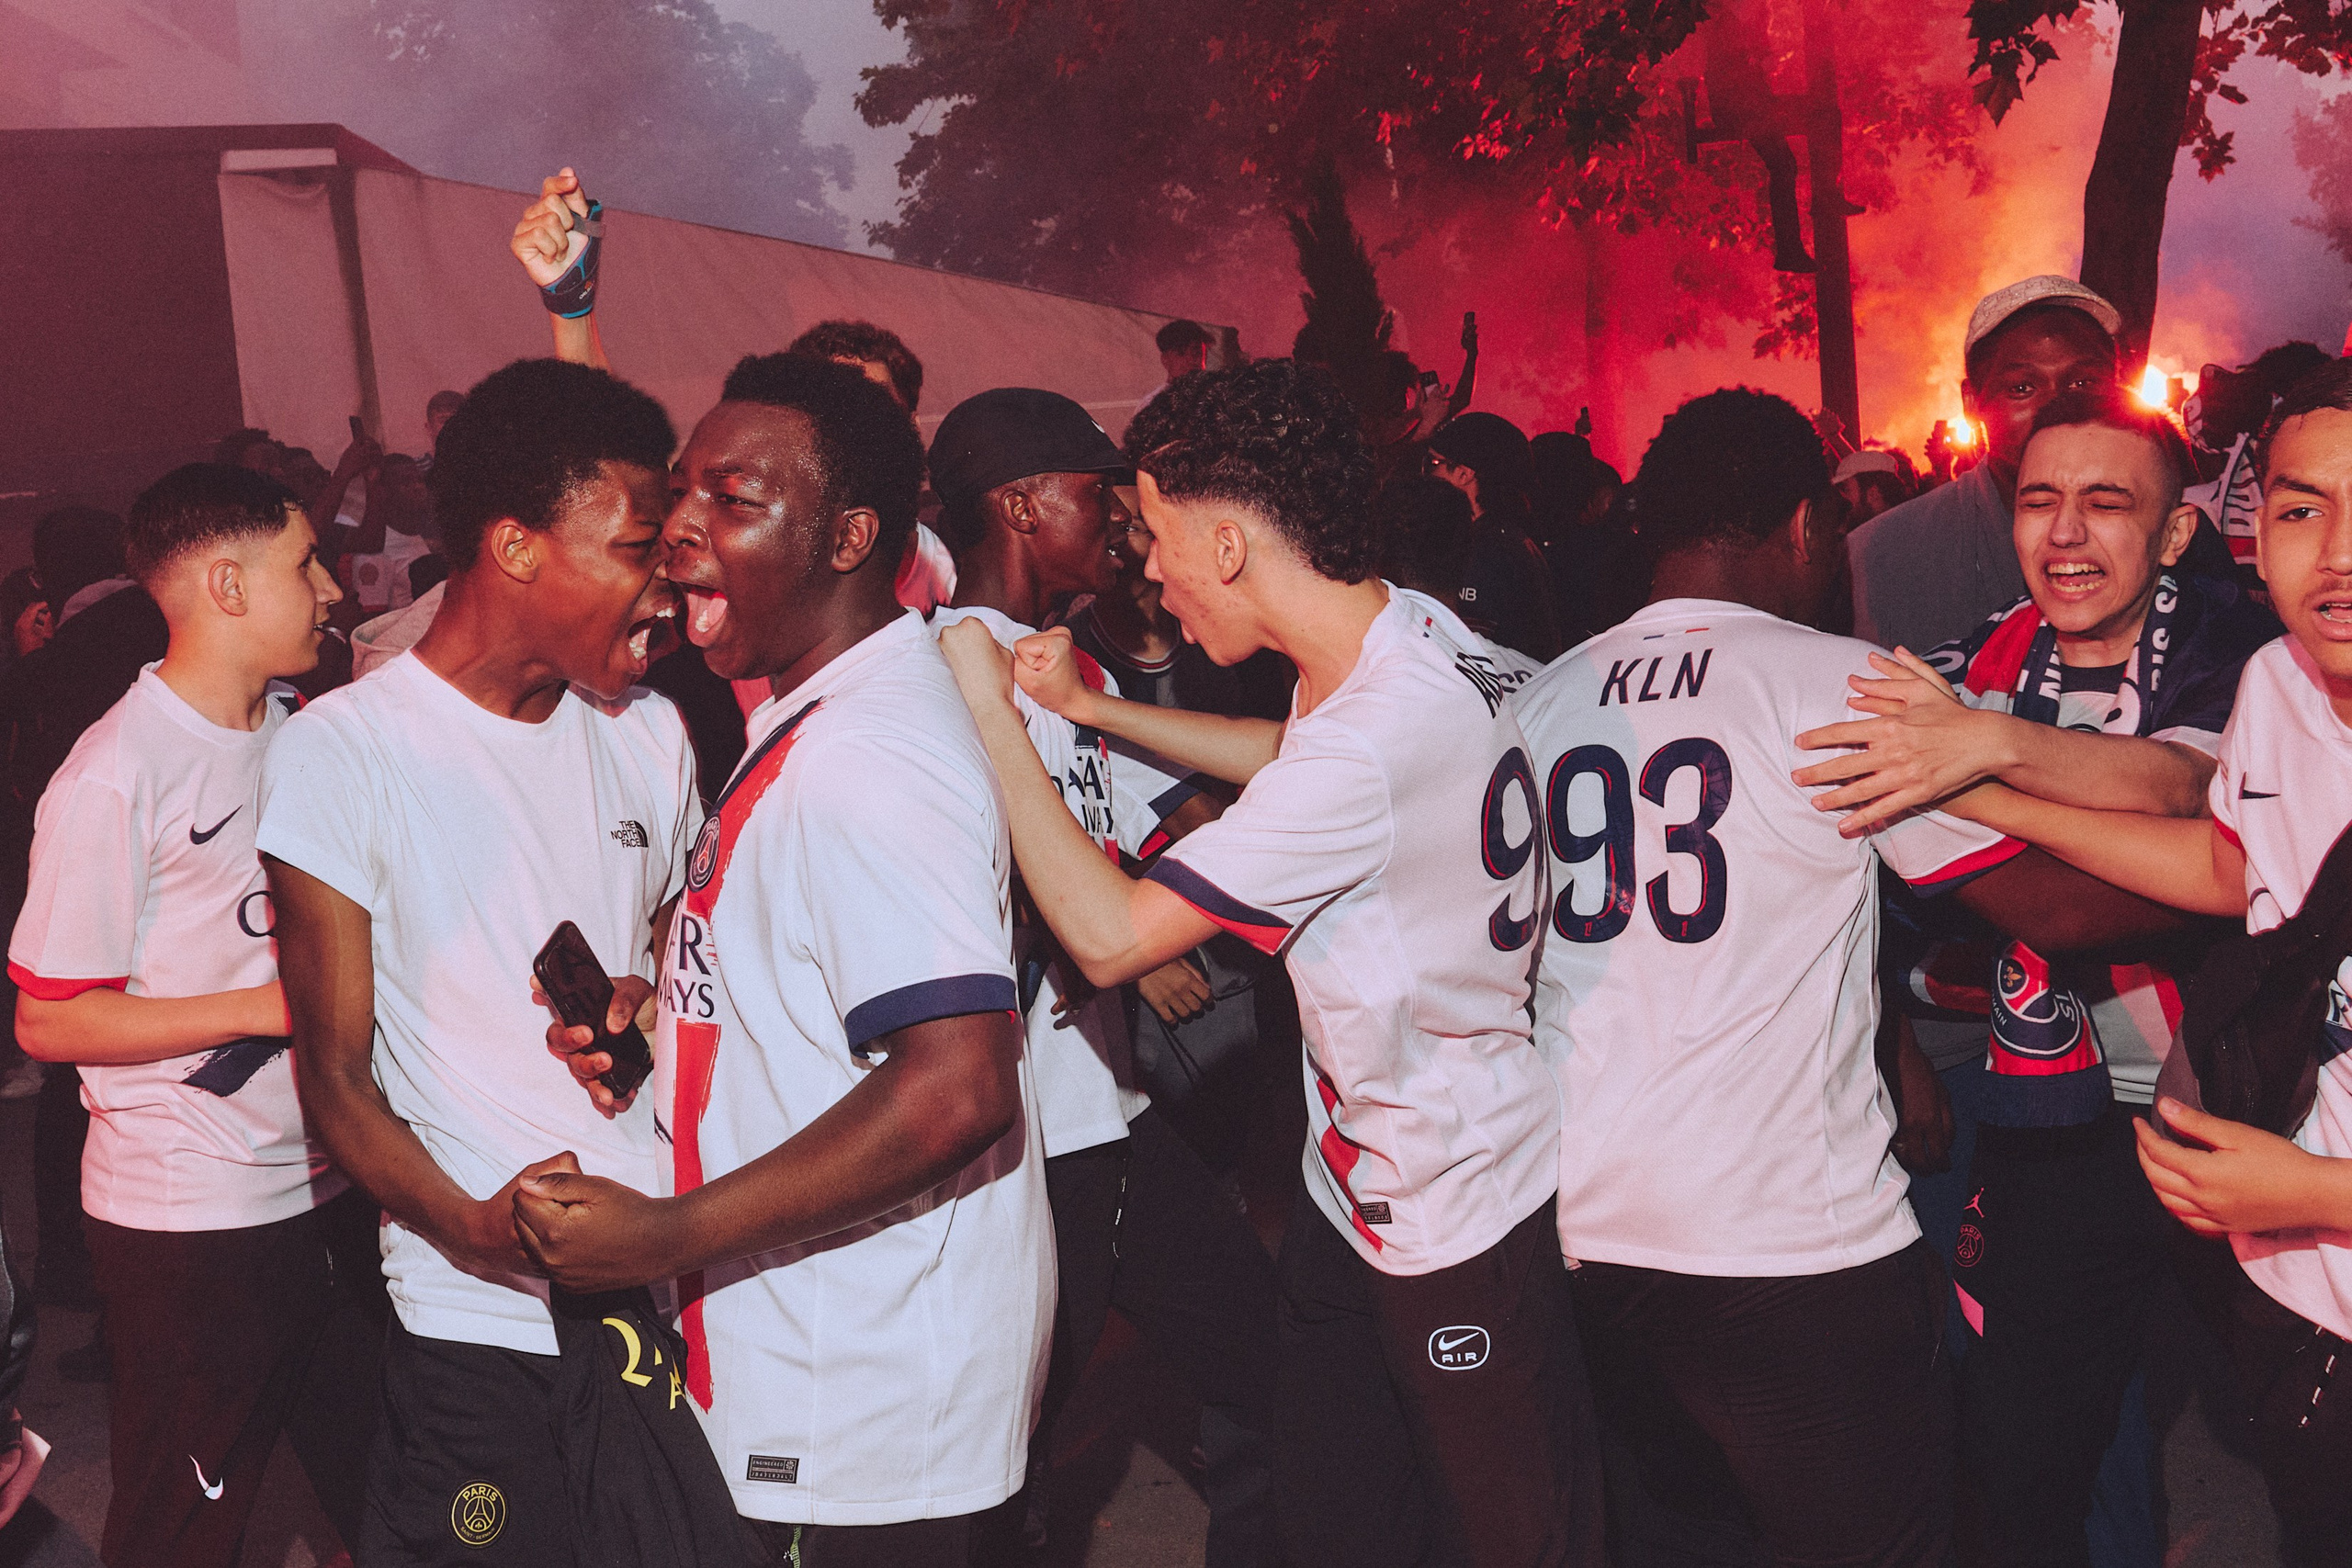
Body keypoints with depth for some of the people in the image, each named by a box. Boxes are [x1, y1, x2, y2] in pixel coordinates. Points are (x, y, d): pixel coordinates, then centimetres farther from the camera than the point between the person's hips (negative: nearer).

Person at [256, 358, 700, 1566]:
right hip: (483, 1329, -4)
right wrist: (473, 1225, -23)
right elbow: (336, 1075, -7)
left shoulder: (650, 734, 11)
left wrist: (654, 1013, -3)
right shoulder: (341, 751, -6)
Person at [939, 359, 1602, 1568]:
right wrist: (1090, 707, 8)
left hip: (1453, 1231, -9)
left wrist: (993, 715, -19)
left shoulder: (1369, 745, -31)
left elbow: (1108, 937, -27)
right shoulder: (1422, 627, -3)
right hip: (1354, 1185, 9)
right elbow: (1293, 763, 19)